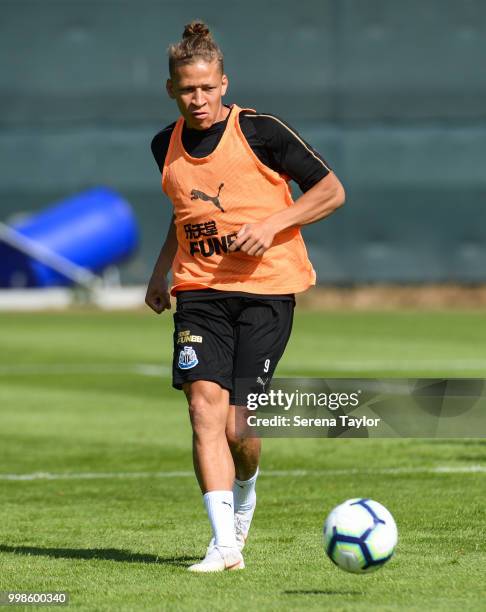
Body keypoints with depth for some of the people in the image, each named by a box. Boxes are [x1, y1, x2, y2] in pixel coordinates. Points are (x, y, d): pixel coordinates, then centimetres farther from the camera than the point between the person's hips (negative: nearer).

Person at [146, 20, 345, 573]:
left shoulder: (259, 131, -6)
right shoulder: (167, 145, 10)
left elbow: (331, 191, -2)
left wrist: (272, 223, -14)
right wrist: (161, 269, 19)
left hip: (265, 288, -4)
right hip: (199, 291, 4)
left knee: (238, 424, -7)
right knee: (204, 403, -16)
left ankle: (243, 496, 29)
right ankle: (225, 544, -17)